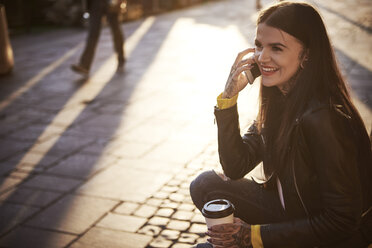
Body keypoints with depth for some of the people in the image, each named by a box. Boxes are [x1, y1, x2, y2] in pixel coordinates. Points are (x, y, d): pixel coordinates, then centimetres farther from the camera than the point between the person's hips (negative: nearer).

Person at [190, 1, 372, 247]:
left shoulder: (323, 119, -29)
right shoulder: (279, 98, -3)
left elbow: (341, 221, -25)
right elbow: (236, 167, -3)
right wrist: (229, 95, -14)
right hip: (294, 211, 8)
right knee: (206, 186, 0)